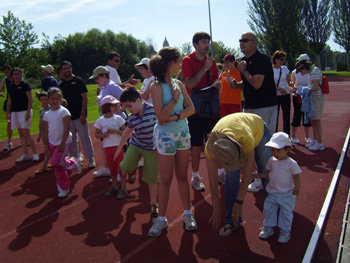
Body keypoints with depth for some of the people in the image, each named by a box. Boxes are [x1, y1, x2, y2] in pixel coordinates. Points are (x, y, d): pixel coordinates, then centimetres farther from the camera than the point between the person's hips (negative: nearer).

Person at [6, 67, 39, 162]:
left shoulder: (25, 85, -6)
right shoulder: (11, 87, 12)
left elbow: (30, 99, -11)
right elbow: (9, 101, 17)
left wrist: (28, 112, -18)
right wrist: (8, 113, 12)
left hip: (24, 111, -6)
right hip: (15, 112, 7)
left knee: (26, 134, -10)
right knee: (21, 134, 7)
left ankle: (35, 153, 0)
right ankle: (25, 155, 12)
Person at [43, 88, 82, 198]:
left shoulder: (63, 111, -10)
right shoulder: (47, 114, 7)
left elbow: (66, 129, -15)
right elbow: (46, 131, 11)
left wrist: (62, 143, -19)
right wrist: (46, 145, 7)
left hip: (63, 142, -6)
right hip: (52, 143, 6)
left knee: (56, 162, -19)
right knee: (57, 169, 9)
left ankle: (72, 164, 9)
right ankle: (63, 188, 22)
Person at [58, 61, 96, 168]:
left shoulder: (78, 81, -1)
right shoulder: (61, 85, 13)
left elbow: (84, 97, -6)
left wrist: (83, 114, -14)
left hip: (79, 116, -5)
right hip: (67, 117, 5)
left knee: (85, 138, -3)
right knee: (71, 140, 10)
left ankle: (91, 160, 7)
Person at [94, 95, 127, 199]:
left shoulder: (118, 118, -5)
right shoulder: (100, 121, 0)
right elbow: (96, 134, 6)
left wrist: (115, 131, -19)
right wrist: (103, 135, -14)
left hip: (118, 146, -2)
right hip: (107, 147, 2)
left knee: (121, 167, -1)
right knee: (112, 168, 14)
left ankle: (123, 188, 9)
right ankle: (114, 187, 28)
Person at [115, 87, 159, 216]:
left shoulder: (154, 110, -20)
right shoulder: (131, 117, -6)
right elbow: (127, 132, 12)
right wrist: (119, 148, 21)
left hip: (152, 148, -3)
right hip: (136, 144, 3)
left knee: (152, 177, 2)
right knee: (125, 167, -19)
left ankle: (154, 203, 22)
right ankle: (132, 171, 21)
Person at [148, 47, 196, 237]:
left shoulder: (179, 84, 5)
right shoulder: (157, 86, -12)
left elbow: (191, 108, -1)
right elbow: (161, 116, -20)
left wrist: (175, 117, -16)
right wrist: (175, 98, -14)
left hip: (183, 133, 5)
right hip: (165, 136, -5)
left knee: (182, 176, 13)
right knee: (165, 179, 4)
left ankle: (187, 214, 25)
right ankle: (161, 219, 18)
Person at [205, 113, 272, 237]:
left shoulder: (247, 139, -47)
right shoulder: (210, 147, -37)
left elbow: (247, 174, -35)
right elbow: (212, 180, -24)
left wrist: (239, 202, -28)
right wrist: (216, 207, -16)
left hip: (257, 130, -1)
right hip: (233, 133, 2)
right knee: (231, 178, -13)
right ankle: (231, 220, 2)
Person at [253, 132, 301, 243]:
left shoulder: (291, 163, -14)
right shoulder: (272, 161, 0)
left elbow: (296, 176, -7)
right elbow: (267, 173, 10)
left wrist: (297, 187, -22)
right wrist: (258, 175, -4)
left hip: (286, 195, -4)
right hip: (272, 193, 5)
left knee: (286, 213, 5)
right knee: (269, 210, 11)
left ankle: (285, 232, 20)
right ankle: (268, 228, 27)